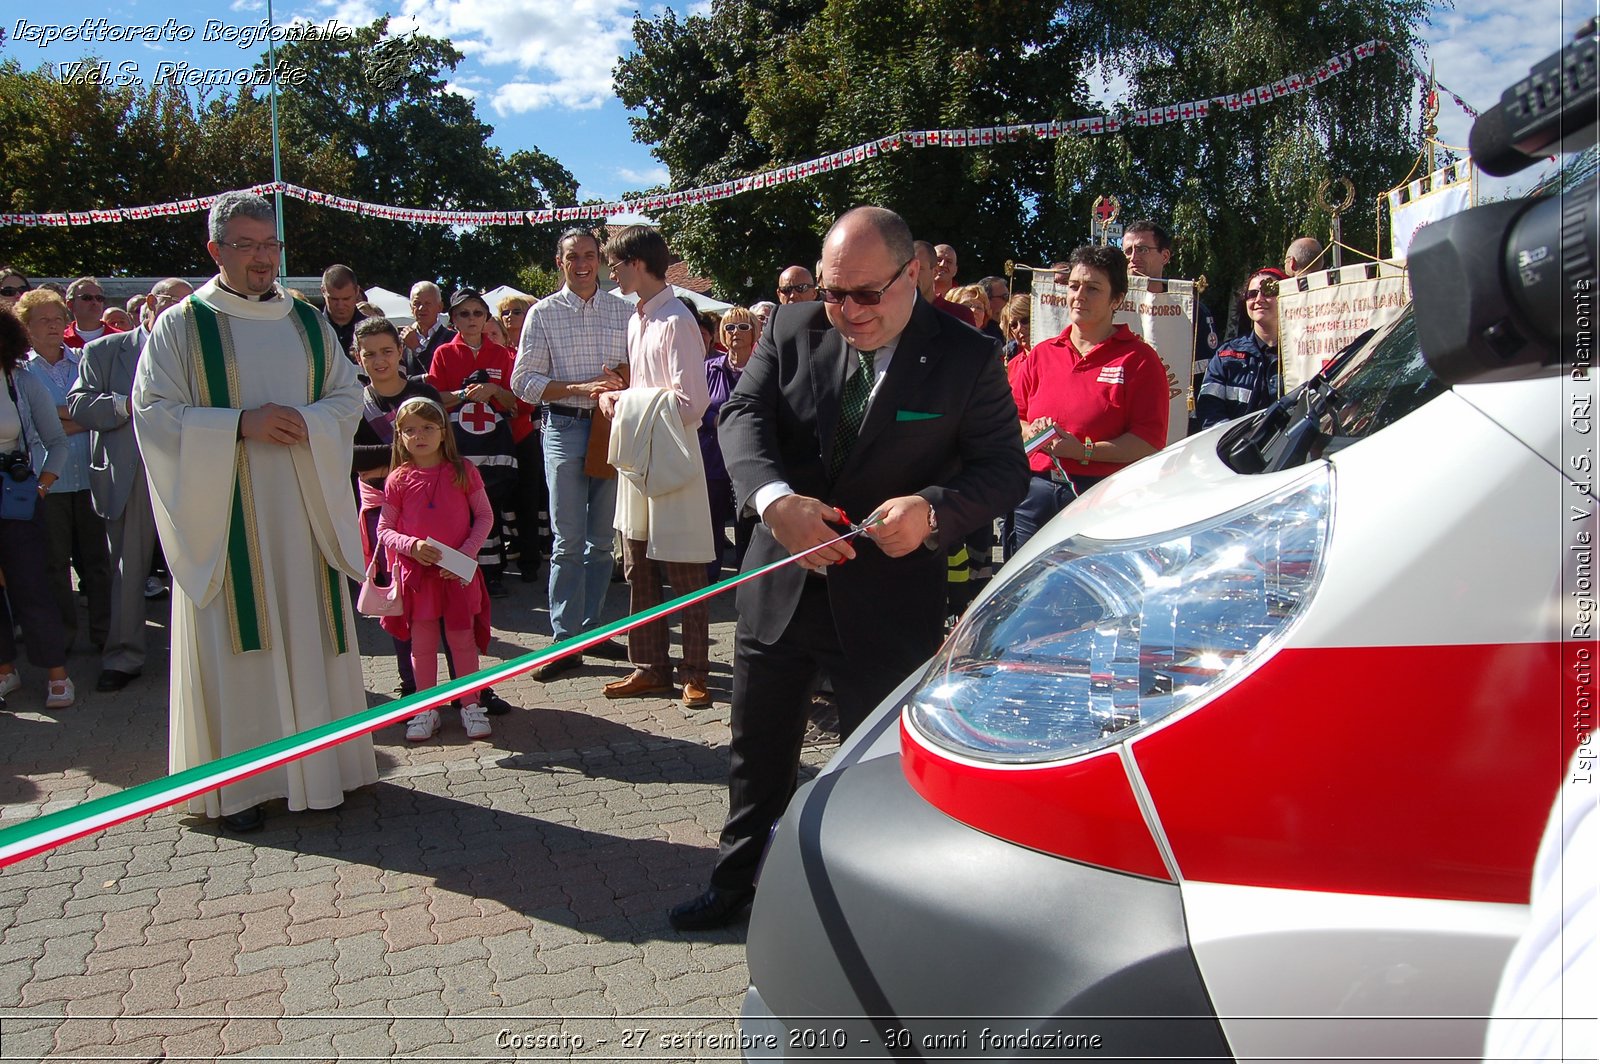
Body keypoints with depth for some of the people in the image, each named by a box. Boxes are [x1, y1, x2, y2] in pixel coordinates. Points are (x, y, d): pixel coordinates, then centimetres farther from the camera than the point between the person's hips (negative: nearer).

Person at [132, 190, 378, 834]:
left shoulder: (309, 324, 10)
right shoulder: (181, 326, 0)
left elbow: (348, 395, 9)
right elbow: (153, 412, -6)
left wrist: (307, 424, -12)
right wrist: (240, 425, -18)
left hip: (302, 511, 3)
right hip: (223, 516, -3)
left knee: (309, 632, 6)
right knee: (234, 642, 0)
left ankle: (315, 763, 18)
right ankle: (238, 781, 9)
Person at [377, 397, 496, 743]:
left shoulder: (463, 471, -3)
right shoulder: (398, 480, -1)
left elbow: (485, 516, 0)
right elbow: (383, 529, 1)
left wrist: (466, 552, -12)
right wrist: (412, 546, -17)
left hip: (458, 571, -1)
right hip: (415, 571, 1)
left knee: (462, 638, 7)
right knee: (422, 643, 8)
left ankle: (471, 705, 19)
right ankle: (426, 709, 20)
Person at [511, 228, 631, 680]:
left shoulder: (623, 310, 10)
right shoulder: (543, 314, 4)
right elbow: (524, 380, -2)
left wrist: (622, 383, -13)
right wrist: (583, 387, -14)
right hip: (565, 427, -2)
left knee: (602, 537, 8)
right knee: (568, 539, -2)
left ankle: (591, 628, 19)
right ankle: (565, 639, 3)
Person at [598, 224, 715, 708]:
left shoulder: (676, 322, -14)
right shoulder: (637, 320, 14)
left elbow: (691, 402, -20)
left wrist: (630, 404, -14)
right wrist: (615, 396, 4)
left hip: (671, 459, -9)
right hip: (639, 459, 9)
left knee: (685, 575, 0)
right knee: (638, 570, 14)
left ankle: (695, 673, 11)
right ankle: (650, 667, 24)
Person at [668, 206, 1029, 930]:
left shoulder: (968, 359, -9)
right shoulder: (792, 332, -2)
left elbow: (1004, 468, -8)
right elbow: (743, 416, -11)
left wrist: (932, 509, -29)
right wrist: (774, 499, -31)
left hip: (888, 598, -3)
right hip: (779, 581, 3)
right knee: (757, 749, 19)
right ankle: (737, 880, 42)